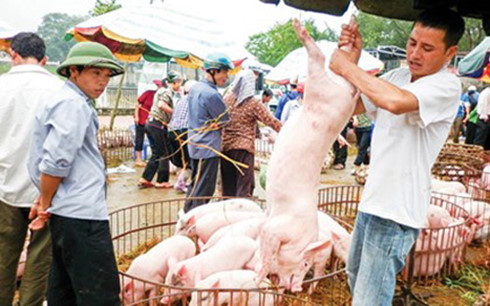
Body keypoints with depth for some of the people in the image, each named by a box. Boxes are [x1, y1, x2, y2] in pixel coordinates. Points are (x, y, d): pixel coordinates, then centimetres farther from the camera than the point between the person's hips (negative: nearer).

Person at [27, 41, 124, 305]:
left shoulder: (66, 100, 17)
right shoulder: (73, 104, -13)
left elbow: (52, 160, 18)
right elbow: (55, 162, -20)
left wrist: (45, 202, 14)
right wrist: (46, 204, -6)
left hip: (67, 213, 10)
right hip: (82, 214, -10)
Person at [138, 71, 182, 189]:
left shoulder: (162, 91, 21)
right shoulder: (168, 91, -9)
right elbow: (162, 105, -25)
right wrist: (175, 112, -16)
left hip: (150, 123, 9)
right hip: (158, 124, -9)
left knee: (156, 154, 13)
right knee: (164, 154, 1)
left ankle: (144, 179, 14)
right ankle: (162, 181, 9)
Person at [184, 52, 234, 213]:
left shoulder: (195, 88, 8)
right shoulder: (211, 94, -20)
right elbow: (226, 122, -11)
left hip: (195, 144, 9)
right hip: (208, 147, -9)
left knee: (195, 185, 20)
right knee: (203, 190, 0)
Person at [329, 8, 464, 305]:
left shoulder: (446, 85, -18)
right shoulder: (398, 76, 7)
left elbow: (395, 101, -37)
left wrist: (347, 67, -24)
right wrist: (353, 58, -5)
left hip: (397, 212, -8)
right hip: (372, 201, 8)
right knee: (356, 277, 27)